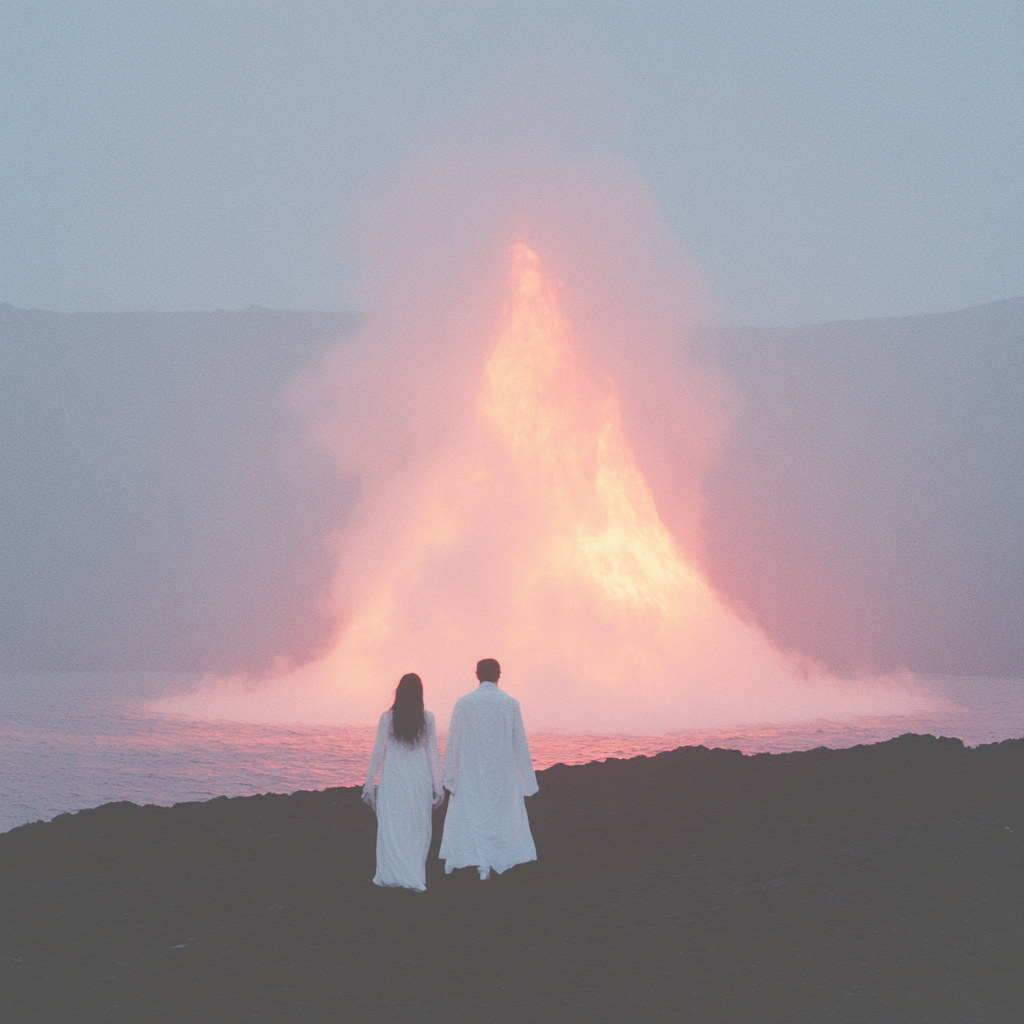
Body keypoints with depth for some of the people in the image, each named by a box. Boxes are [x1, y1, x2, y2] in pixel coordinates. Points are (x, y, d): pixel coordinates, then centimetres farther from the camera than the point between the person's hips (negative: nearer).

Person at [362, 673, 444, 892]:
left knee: (392, 828, 5)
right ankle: (415, 876, 14)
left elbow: (378, 753, -4)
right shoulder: (427, 718, -1)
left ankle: (390, 875, 1)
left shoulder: (388, 718, -5)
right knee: (417, 828, 11)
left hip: (394, 777, -2)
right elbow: (433, 754, -1)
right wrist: (437, 785, 3)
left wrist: (369, 783, 3)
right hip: (420, 776, 2)